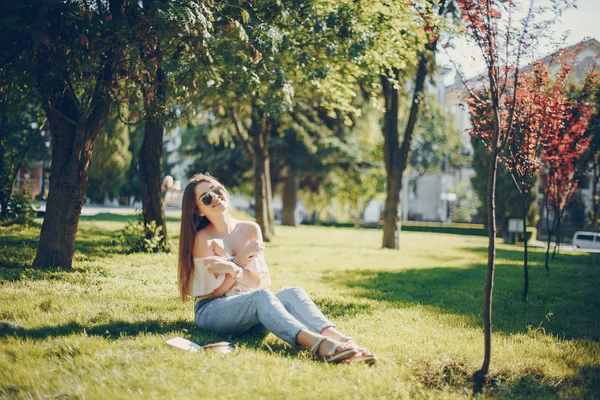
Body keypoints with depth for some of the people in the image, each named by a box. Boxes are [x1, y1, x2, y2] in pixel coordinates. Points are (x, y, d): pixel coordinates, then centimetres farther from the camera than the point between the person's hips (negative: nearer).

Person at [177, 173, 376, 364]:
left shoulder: (250, 229, 7)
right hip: (212, 311, -4)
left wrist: (232, 268, -18)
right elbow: (218, 290, -9)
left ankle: (341, 339, -50)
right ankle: (316, 344, -58)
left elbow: (260, 281, 0)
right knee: (261, 296, -34)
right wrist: (243, 256, -16)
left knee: (293, 293, -24)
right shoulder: (203, 238, -5)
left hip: (250, 309, 4)